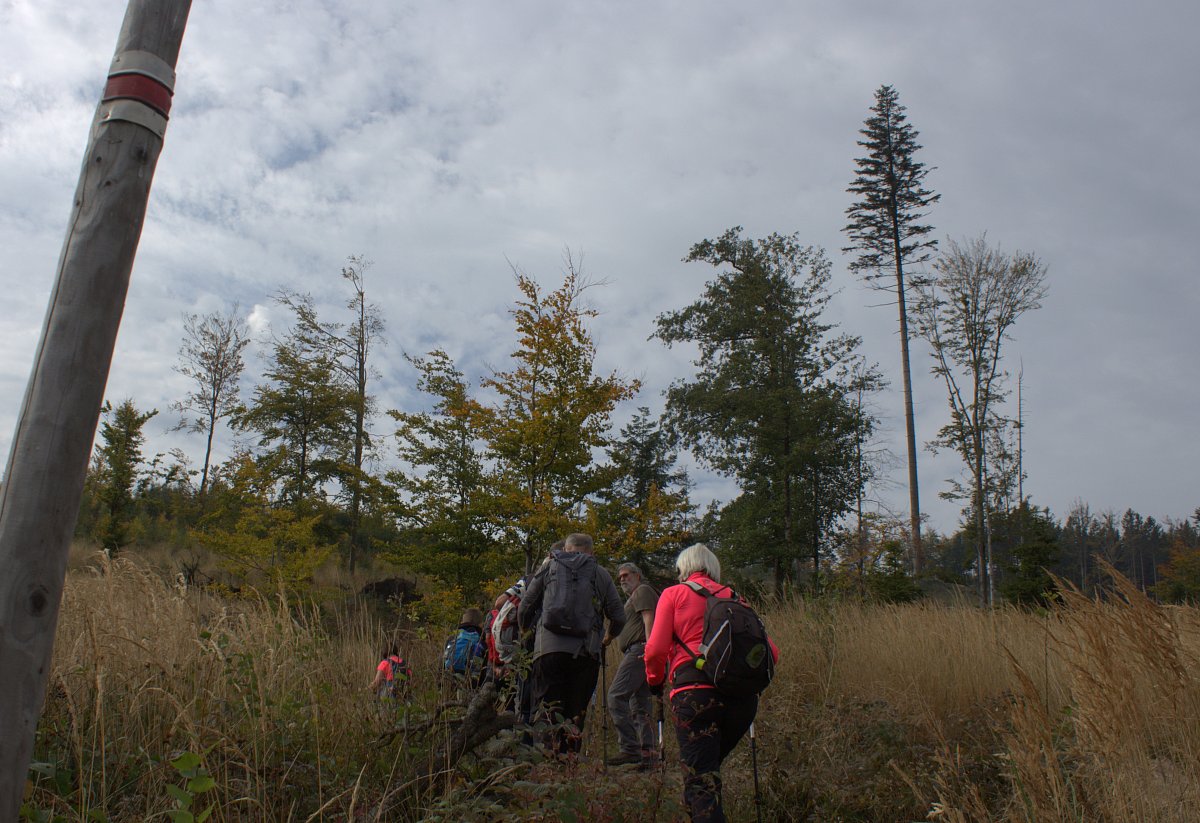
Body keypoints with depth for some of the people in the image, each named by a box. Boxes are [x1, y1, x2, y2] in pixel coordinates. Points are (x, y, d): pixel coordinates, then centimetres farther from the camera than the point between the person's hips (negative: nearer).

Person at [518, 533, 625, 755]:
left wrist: (526, 630, 36)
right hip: (586, 652, 1)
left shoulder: (549, 567, 15)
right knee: (577, 710, 9)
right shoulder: (601, 574, 14)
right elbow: (619, 617, 13)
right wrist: (609, 636, 34)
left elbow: (525, 608, 16)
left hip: (549, 647, 0)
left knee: (548, 706, 1)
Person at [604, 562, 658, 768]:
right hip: (638, 654, 11)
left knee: (616, 696, -17)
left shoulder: (642, 591, 2)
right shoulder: (634, 597, 32)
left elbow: (649, 619, -13)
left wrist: (649, 646, -25)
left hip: (639, 650, -11)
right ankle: (646, 752, 5)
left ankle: (629, 749, -21)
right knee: (639, 704, 8)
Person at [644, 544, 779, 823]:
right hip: (743, 695, 5)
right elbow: (770, 652, 14)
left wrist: (655, 681, 16)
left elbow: (656, 650, -2)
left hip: (695, 693, -4)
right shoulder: (733, 596, 20)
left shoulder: (673, 594, 10)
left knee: (701, 779, -5)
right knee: (709, 767, 24)